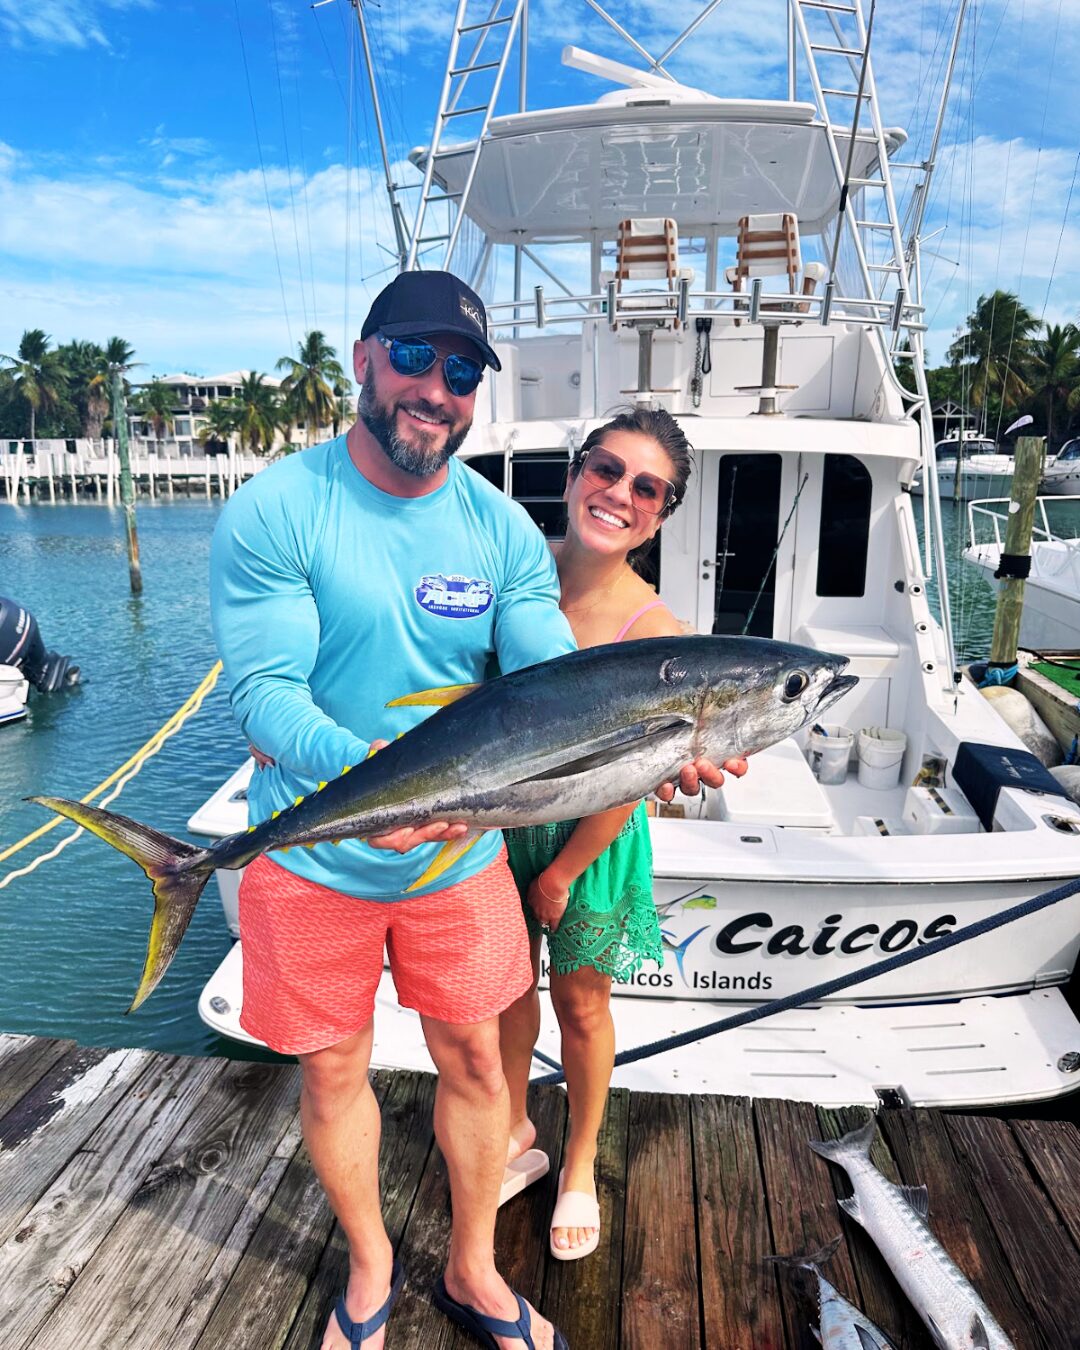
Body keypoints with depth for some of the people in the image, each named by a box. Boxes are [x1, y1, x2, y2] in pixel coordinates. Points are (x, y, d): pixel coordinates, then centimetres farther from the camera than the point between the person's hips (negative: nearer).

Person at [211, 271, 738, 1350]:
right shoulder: (275, 511, -13)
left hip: (460, 852, 3)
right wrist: (359, 770, -38)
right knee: (333, 1069, 16)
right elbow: (262, 689, -19)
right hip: (312, 858, -2)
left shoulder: (501, 528, -3)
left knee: (474, 1060, 16)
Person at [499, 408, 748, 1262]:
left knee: (580, 1006, 17)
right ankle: (516, 1130, 50)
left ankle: (580, 1166, 45)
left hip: (589, 837, -3)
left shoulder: (652, 629, -22)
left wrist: (561, 873, -7)